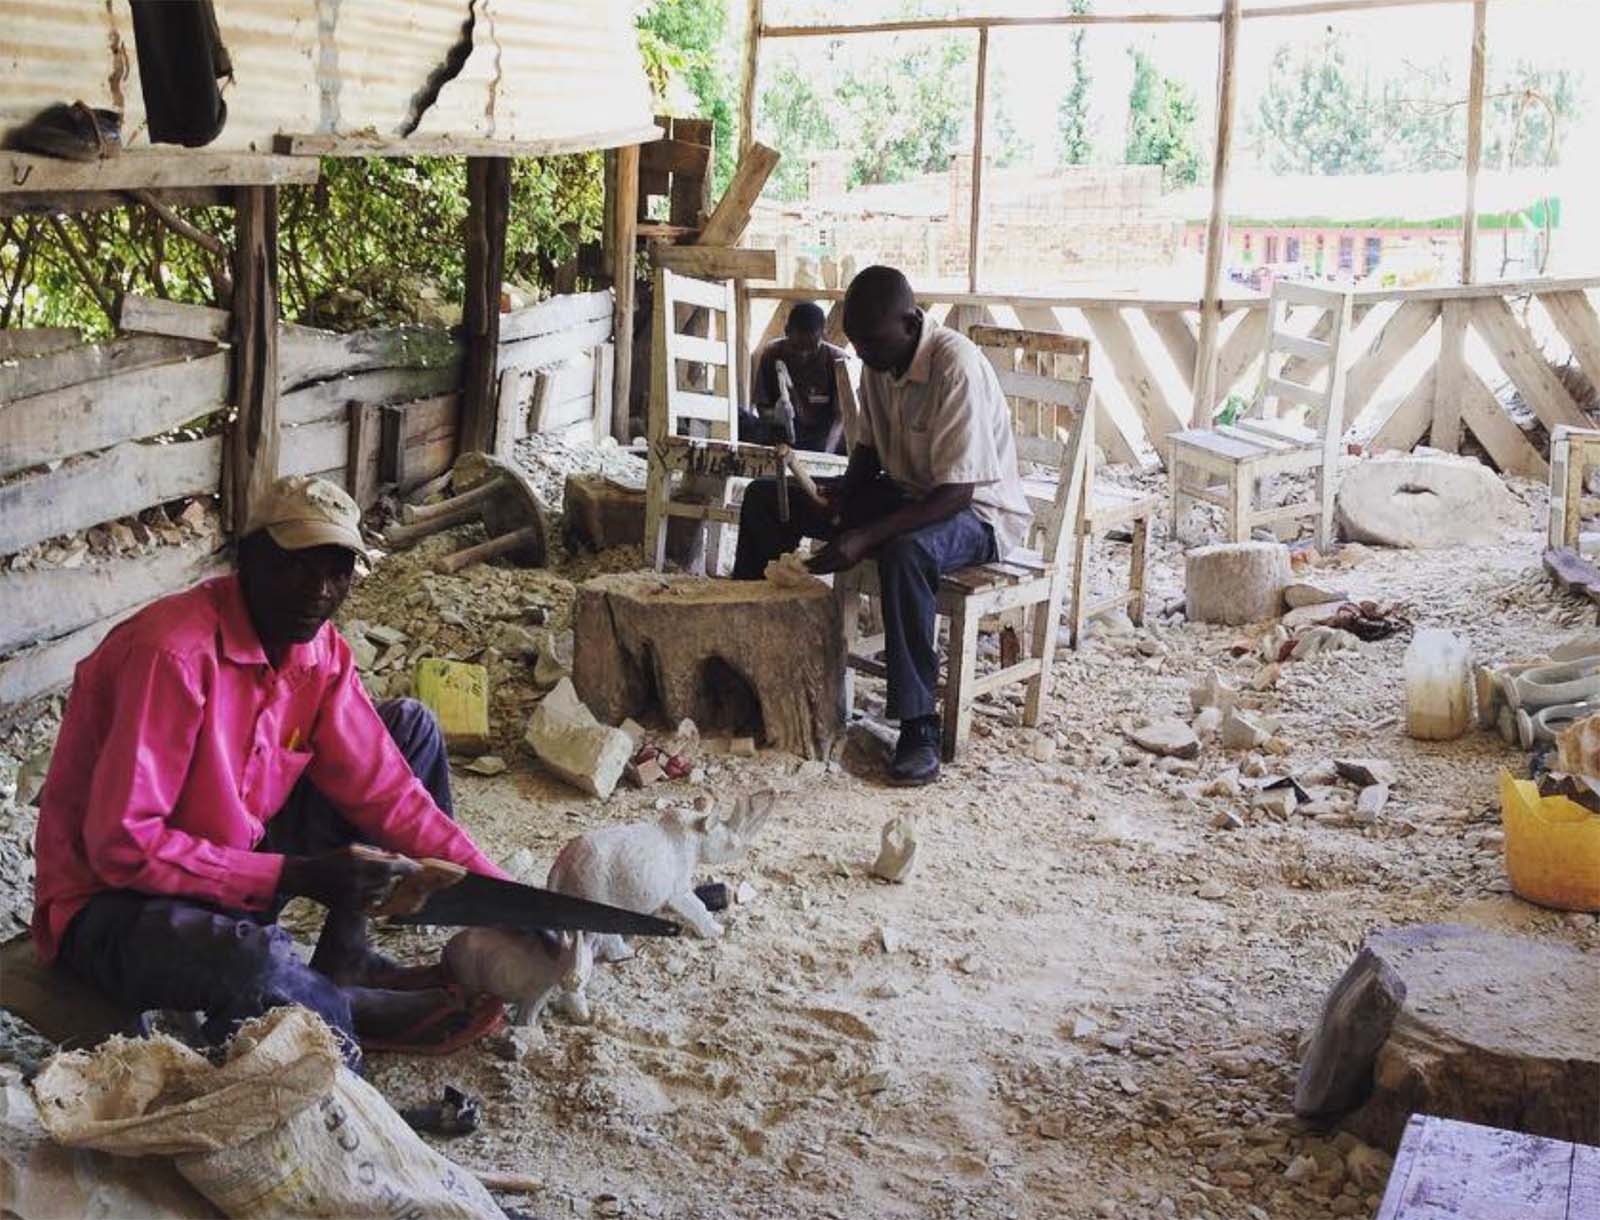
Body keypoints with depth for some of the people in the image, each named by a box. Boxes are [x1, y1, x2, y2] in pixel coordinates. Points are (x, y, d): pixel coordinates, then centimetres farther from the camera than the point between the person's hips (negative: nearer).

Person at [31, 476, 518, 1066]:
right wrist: (299, 876, -28)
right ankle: (345, 1008, -5)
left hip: (239, 869, 8)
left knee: (410, 726, 4)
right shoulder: (173, 651, -28)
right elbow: (122, 845, -29)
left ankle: (344, 955, 0)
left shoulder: (320, 651, -4)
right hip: (113, 901, -8)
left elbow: (386, 791, -1)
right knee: (255, 965, -42)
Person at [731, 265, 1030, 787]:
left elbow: (956, 492, -30)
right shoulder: (880, 361, -1)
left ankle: (918, 727, -35)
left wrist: (864, 538, -36)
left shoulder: (957, 367, -27)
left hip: (975, 509, -9)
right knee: (765, 498, 2)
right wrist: (841, 492, -9)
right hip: (903, 489, 9)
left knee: (904, 551, -43)